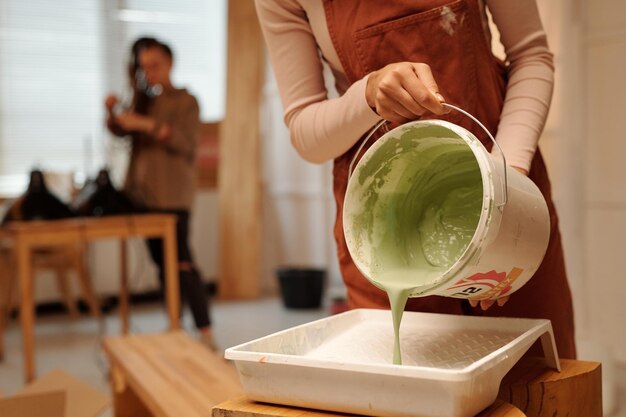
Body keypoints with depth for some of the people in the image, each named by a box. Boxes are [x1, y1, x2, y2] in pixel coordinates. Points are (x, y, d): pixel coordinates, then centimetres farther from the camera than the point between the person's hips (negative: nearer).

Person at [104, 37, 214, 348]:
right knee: (162, 263, 10)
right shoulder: (145, 101, 16)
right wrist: (112, 112, -9)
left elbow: (186, 141, -15)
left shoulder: (185, 101, -1)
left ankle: (206, 333, -11)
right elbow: (119, 131, 12)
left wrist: (147, 124, -23)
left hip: (172, 196, -6)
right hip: (144, 194, 6)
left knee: (181, 263, -12)